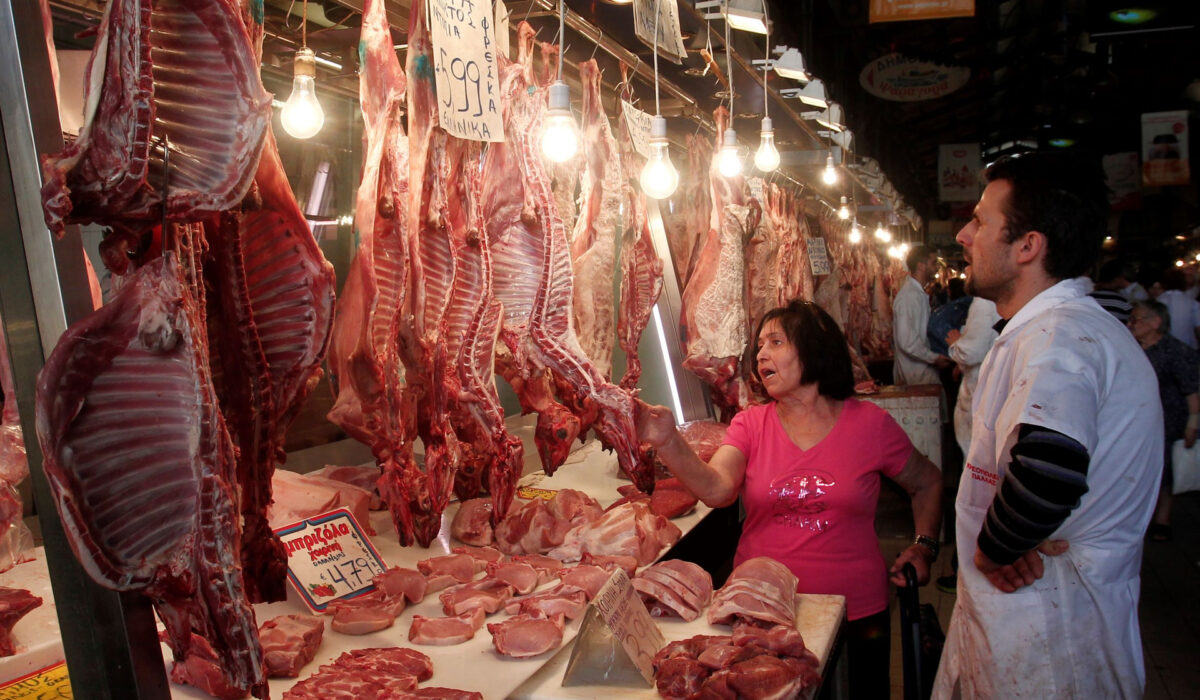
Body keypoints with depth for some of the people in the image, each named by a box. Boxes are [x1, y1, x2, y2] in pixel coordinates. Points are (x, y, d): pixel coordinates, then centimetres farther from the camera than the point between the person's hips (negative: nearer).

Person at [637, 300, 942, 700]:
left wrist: (924, 546, 0)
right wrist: (668, 442, -34)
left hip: (854, 613, -1)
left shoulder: (868, 423, -4)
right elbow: (717, 489, -20)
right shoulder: (751, 423, -2)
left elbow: (927, 482, 12)